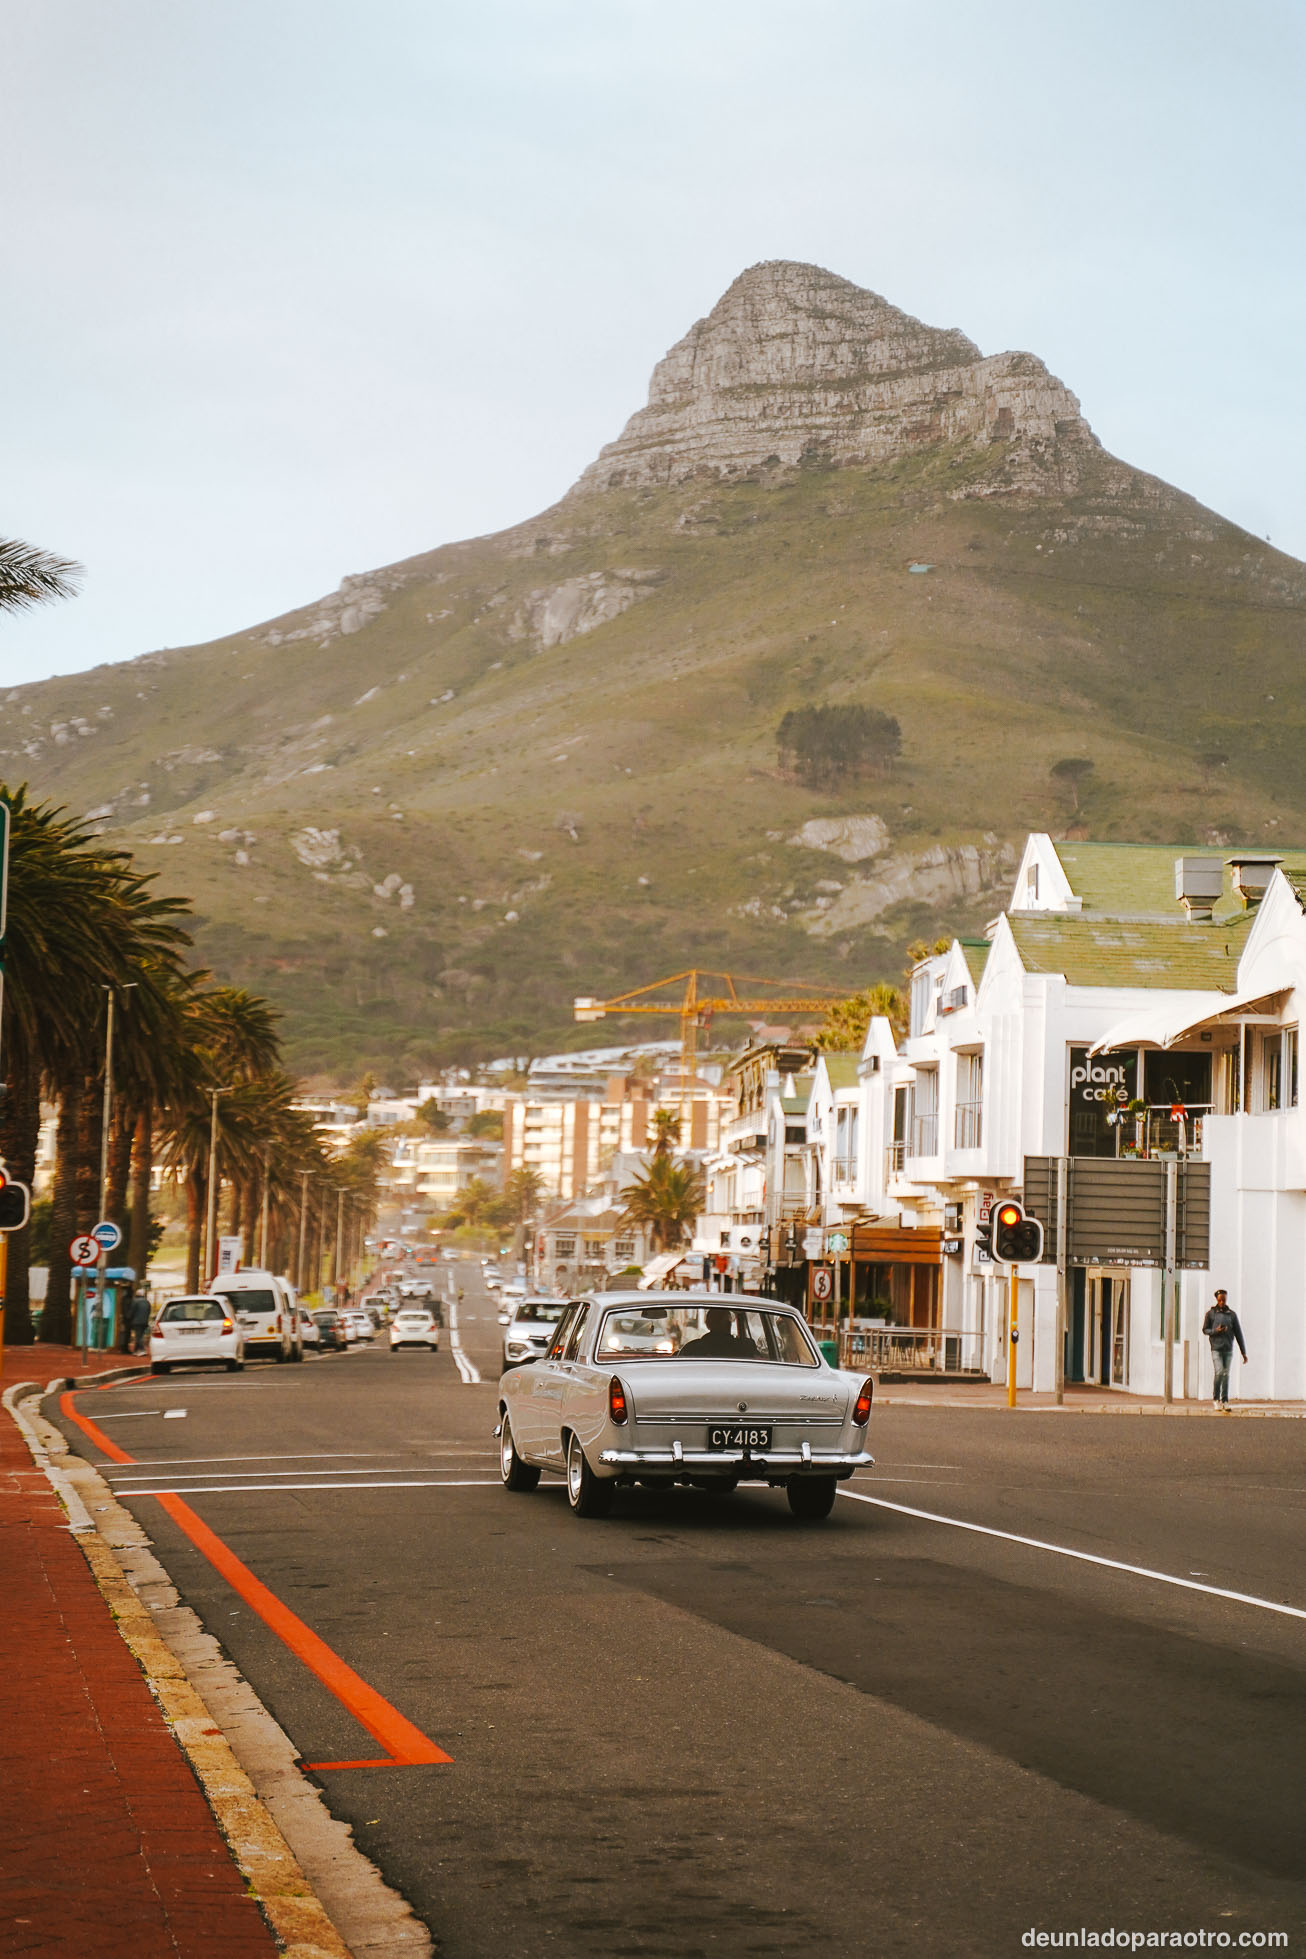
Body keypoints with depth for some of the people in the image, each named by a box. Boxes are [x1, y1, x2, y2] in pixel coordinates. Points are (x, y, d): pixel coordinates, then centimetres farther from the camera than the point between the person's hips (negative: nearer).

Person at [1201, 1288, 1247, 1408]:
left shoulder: (1232, 1314, 6)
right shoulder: (1211, 1313, 2)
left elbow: (1238, 1333, 7)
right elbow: (1204, 1329, 8)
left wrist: (1243, 1352, 6)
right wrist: (1215, 1331, -14)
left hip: (1228, 1349, 2)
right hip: (1216, 1348, -2)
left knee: (1226, 1374, 3)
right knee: (1219, 1372, -13)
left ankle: (1225, 1400, 10)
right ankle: (1216, 1397, 5)